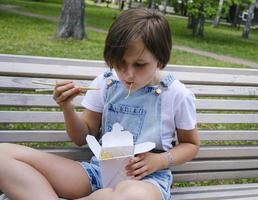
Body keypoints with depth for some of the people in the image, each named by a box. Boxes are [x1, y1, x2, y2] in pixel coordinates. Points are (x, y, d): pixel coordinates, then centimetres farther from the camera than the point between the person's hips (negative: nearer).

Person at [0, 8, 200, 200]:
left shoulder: (177, 95, -4)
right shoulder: (105, 82, 3)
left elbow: (191, 144, 10)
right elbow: (82, 138, 12)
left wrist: (161, 161, -10)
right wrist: (68, 108, -9)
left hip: (147, 177, -2)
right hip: (100, 168, 3)